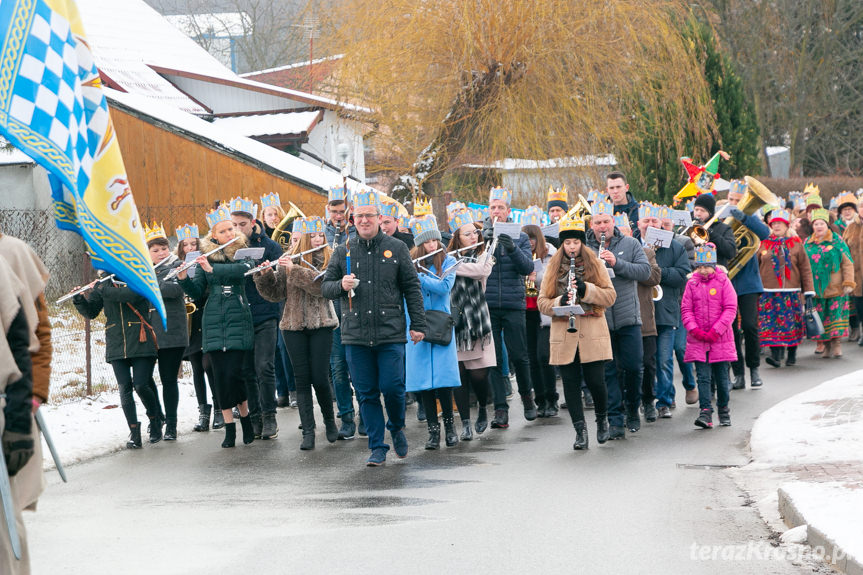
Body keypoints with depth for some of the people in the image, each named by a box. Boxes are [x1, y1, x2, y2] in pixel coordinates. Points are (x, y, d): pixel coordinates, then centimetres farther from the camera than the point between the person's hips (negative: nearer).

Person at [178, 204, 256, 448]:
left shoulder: (243, 252, 3)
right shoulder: (206, 256, 9)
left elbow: (244, 269, -19)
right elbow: (197, 293, 8)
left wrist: (212, 268, -27)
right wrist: (183, 278, -10)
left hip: (238, 321, -2)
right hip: (213, 324, 2)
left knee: (233, 373, -10)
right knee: (220, 376, -1)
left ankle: (245, 417, 13)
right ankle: (229, 428, 6)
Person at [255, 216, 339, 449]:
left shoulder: (329, 259, -2)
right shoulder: (289, 259, 5)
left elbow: (322, 286, -19)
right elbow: (276, 293, 4)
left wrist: (294, 269, -25)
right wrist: (265, 275, -14)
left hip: (321, 325, -2)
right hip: (294, 326, 2)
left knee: (319, 377, -4)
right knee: (302, 379, 1)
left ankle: (329, 420, 20)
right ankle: (308, 431, 4)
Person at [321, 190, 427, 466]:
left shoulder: (396, 249, 5)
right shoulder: (343, 252, 9)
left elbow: (412, 288, 7)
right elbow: (325, 287, 12)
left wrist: (417, 324, 2)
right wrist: (341, 285, -10)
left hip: (391, 333, -2)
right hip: (355, 336, 2)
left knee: (392, 387, -6)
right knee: (366, 394, 3)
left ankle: (397, 428, 22)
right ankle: (378, 447, 11)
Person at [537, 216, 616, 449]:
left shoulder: (596, 265, 5)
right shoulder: (553, 268, 8)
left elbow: (610, 296, -2)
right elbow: (542, 302, 4)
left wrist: (586, 289, -16)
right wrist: (560, 302, -16)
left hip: (593, 335, -1)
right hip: (564, 337, 2)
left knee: (595, 381, -4)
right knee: (571, 384, 0)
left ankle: (602, 418, 23)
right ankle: (580, 431, 7)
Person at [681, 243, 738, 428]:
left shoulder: (723, 281, -1)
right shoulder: (692, 283, 5)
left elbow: (730, 309, -5)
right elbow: (686, 309, 5)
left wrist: (716, 331, -13)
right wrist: (694, 329, -10)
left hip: (720, 339, -1)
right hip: (698, 340, 1)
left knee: (721, 376, 7)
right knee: (703, 376, -6)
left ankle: (723, 409, 23)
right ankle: (705, 412, -10)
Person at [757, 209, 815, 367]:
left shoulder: (796, 243, 6)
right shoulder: (763, 244, 7)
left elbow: (805, 269, 6)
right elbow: (755, 267, 10)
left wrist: (809, 291, 1)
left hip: (792, 292, 0)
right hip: (769, 293, 0)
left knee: (792, 323, 3)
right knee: (771, 324, -11)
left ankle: (792, 354, 18)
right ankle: (775, 354, -13)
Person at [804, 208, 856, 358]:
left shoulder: (837, 241, 3)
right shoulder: (807, 243, 11)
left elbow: (847, 263, 2)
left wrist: (848, 283, -4)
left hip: (835, 288, -2)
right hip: (815, 288, 2)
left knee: (836, 316, -6)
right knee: (820, 317, 2)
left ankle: (837, 345, -1)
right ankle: (824, 344, 10)